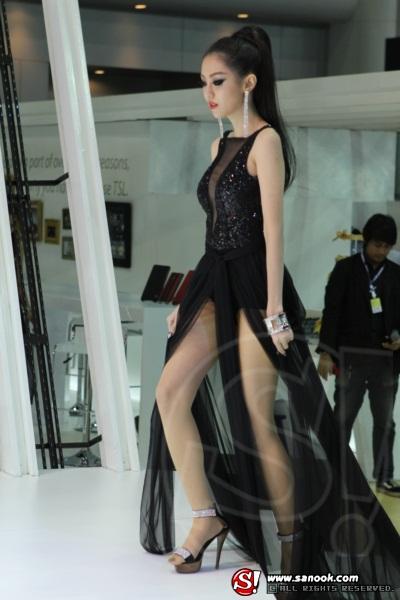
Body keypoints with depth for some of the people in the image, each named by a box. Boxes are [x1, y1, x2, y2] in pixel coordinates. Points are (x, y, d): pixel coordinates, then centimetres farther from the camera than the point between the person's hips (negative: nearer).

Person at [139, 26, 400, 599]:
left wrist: (274, 309, -19)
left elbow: (272, 228, -15)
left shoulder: (266, 140, -8)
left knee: (260, 422, -3)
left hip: (253, 285, -8)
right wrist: (189, 299, 17)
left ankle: (292, 551, 11)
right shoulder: (223, 144, 16)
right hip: (217, 283, 8)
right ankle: (206, 515, 3)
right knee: (171, 392, -6)